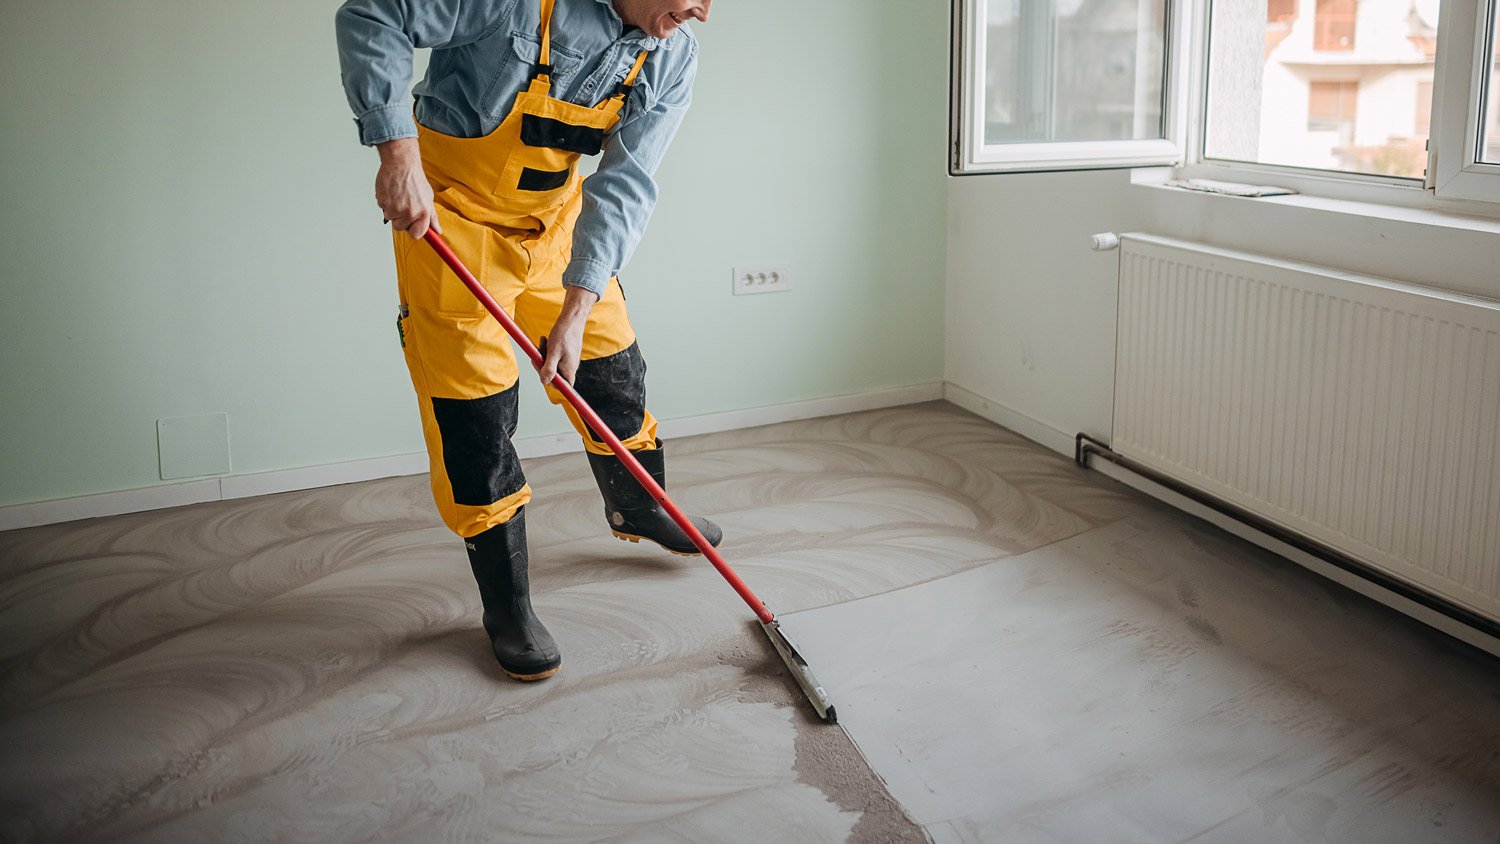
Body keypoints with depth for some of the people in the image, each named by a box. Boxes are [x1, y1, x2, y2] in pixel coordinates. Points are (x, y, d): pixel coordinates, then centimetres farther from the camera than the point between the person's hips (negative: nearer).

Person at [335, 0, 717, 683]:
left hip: (557, 217, 6)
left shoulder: (673, 56, -10)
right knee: (472, 414, -5)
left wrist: (577, 308, -22)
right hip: (446, 214, -5)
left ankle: (636, 510, 44)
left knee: (613, 371, 15)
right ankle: (506, 606, 10)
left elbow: (624, 186, -15)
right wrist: (398, 151, -31)